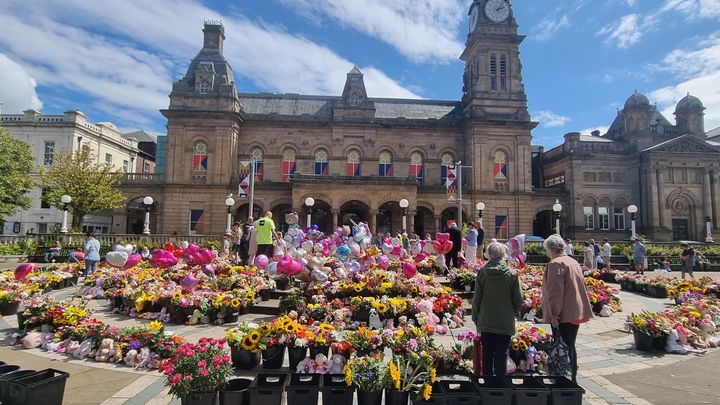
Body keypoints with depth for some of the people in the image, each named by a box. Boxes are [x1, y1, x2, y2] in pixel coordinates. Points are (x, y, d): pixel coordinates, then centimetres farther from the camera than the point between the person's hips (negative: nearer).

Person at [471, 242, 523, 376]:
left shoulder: (482, 273, -8)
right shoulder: (512, 274, -9)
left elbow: (476, 299, -4)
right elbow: (518, 300, -5)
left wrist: (475, 317, 9)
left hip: (485, 322, 1)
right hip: (505, 323, -1)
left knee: (487, 355, 14)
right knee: (502, 355, 7)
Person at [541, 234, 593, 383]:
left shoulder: (556, 263, -16)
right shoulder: (574, 262, 13)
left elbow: (555, 291, -21)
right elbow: (580, 286, 21)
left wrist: (553, 313, -18)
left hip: (563, 314, -9)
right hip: (577, 312, 9)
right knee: (571, 347, 20)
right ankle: (572, 379, 31)